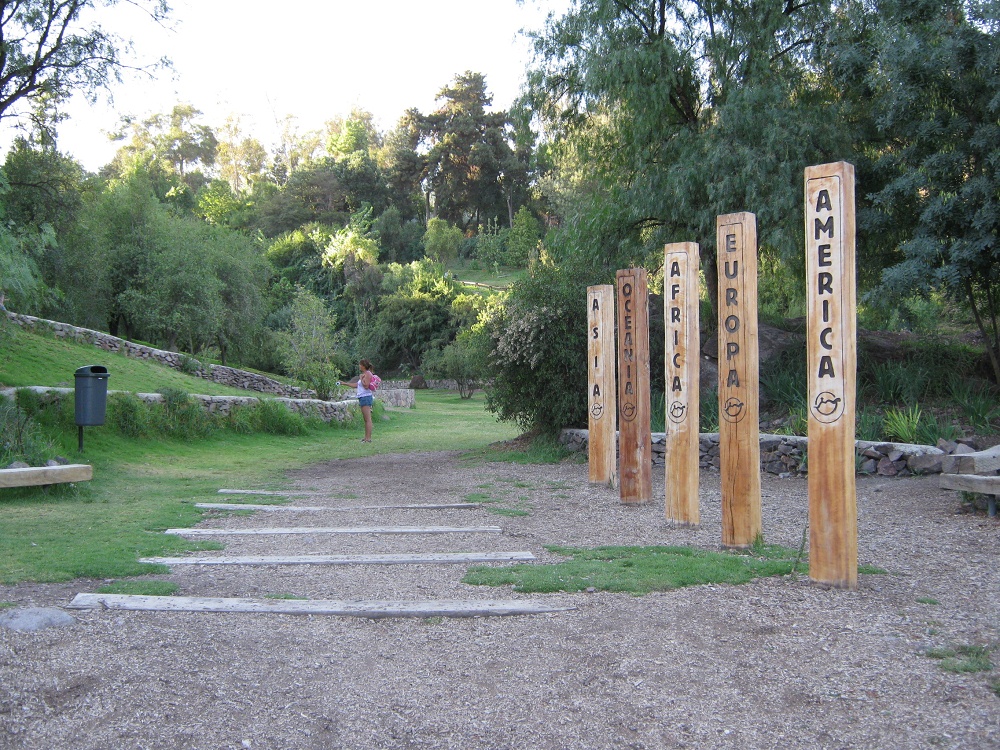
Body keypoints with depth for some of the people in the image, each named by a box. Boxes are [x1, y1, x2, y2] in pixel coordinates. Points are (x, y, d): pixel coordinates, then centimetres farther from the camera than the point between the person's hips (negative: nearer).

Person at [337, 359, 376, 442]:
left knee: (368, 419, -11)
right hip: (363, 398, 10)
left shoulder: (368, 374, -10)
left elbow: (366, 386, -20)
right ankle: (366, 437, 13)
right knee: (366, 419, 10)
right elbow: (356, 384, 28)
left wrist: (361, 378, -11)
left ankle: (368, 438, -14)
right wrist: (343, 383, 32)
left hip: (366, 397, -10)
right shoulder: (364, 374, 19)